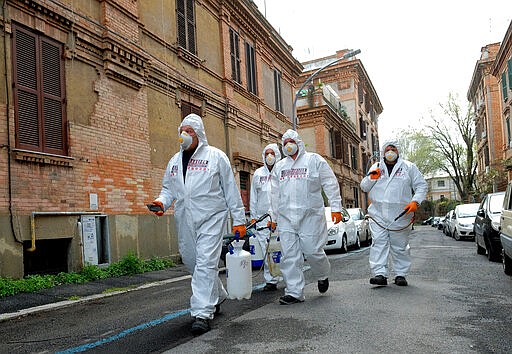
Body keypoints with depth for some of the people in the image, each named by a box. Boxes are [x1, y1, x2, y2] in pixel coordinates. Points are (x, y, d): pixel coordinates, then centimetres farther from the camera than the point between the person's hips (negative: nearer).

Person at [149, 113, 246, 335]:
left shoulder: (215, 156, 1)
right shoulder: (174, 161, 17)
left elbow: (231, 190, 0)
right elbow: (169, 188, 23)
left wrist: (239, 220, -2)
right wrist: (162, 201, -1)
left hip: (211, 218, -6)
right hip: (185, 221, 6)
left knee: (206, 263, -12)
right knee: (192, 262, 13)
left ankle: (202, 313, -8)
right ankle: (217, 297, 36)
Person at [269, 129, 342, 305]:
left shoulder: (314, 160, 6)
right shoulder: (279, 167, 19)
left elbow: (330, 184, 3)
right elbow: (275, 194, 22)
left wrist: (336, 207, -4)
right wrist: (273, 217, 20)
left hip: (310, 214, -4)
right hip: (286, 217, 4)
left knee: (312, 250, -4)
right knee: (289, 256, 0)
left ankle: (323, 276, 27)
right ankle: (294, 292, 7)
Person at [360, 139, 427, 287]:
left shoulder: (409, 167, 9)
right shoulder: (375, 167, 14)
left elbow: (422, 186, 8)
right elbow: (364, 187, 14)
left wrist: (415, 201, -8)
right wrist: (371, 178, -7)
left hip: (400, 215, -1)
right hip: (378, 215, 1)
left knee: (400, 246, 6)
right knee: (379, 244, -8)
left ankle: (400, 275, 16)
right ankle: (380, 274, -9)